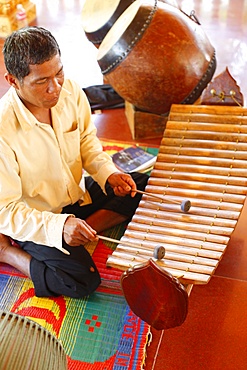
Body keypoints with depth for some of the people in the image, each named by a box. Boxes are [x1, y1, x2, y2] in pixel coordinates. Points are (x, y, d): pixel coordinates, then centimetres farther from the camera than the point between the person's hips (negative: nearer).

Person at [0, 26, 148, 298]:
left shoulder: (71, 92, -14)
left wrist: (108, 174, -14)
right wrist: (58, 226, -39)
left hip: (77, 193, 6)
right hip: (33, 218, -6)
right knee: (82, 280, -20)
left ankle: (85, 228, -3)